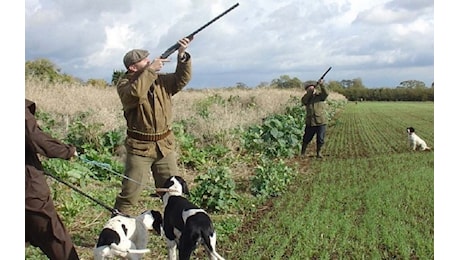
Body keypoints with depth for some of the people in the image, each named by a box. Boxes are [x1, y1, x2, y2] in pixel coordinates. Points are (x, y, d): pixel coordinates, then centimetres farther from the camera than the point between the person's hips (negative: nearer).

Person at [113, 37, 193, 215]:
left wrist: (182, 56, -18)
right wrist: (150, 70, -25)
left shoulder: (161, 80, 6)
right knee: (130, 193, 1)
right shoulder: (124, 84, -7)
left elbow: (181, 80, -4)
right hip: (139, 148, -4)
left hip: (165, 147, 4)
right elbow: (135, 94, -28)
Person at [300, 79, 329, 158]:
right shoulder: (307, 98, 7)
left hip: (321, 122, -1)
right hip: (310, 122, 1)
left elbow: (326, 93, -17)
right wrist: (310, 91, -23)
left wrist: (322, 85, -32)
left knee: (320, 139, 2)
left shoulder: (320, 95, 3)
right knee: (307, 138, 10)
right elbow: (303, 101, -15)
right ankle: (302, 152, 28)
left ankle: (318, 152, 22)